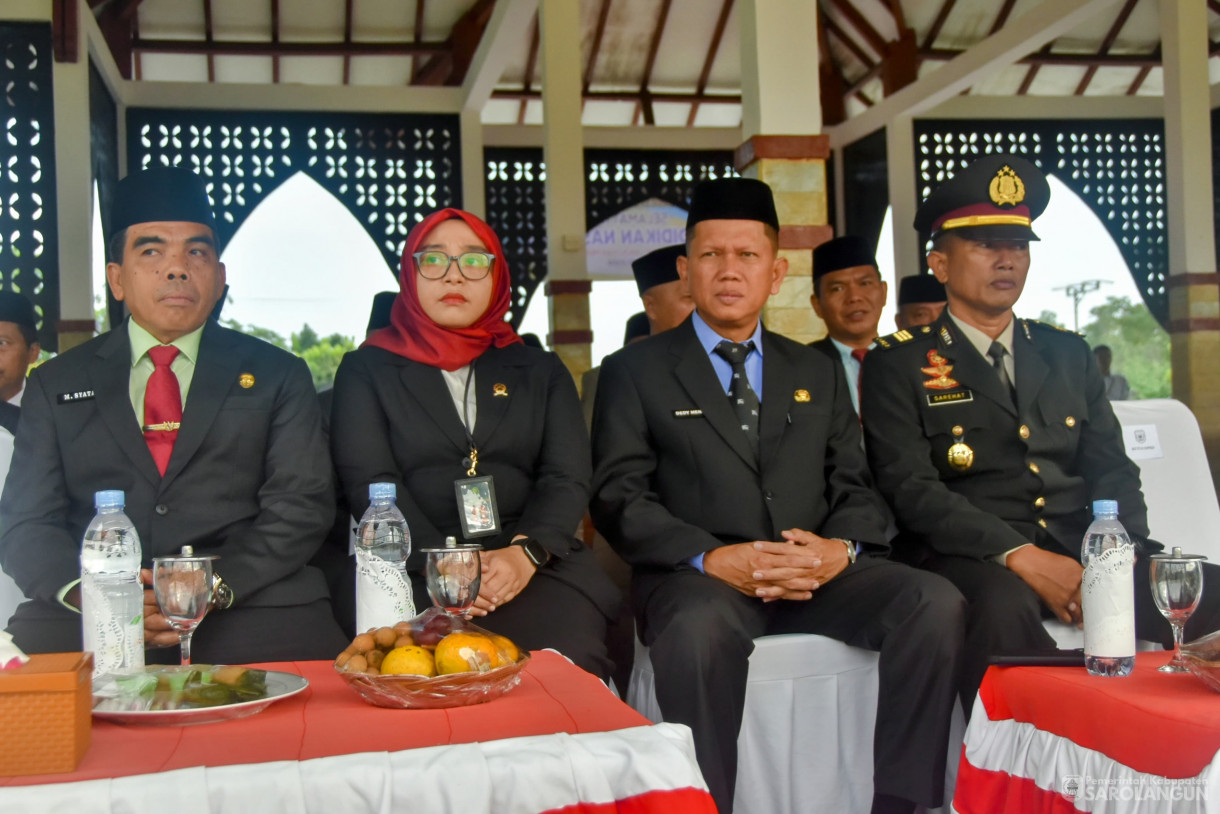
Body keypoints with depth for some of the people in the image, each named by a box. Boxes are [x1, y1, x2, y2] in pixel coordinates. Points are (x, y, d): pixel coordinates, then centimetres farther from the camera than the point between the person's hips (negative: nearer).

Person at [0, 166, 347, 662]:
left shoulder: (277, 376, 15)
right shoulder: (56, 385, 18)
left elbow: (300, 509, 5)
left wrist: (214, 586, -13)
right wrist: (88, 592, -13)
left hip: (246, 612, 0)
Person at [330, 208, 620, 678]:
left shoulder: (540, 371, 21)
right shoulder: (367, 369, 15)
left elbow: (568, 479, 7)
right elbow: (368, 482, 1)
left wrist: (524, 553, -14)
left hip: (536, 567, 2)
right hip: (414, 572, -1)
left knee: (568, 654, -30)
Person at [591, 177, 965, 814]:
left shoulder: (817, 375, 22)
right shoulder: (635, 372, 9)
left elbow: (856, 490, 15)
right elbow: (618, 497, -1)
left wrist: (841, 549, -10)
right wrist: (712, 559, -18)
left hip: (818, 574, 4)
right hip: (698, 577, -3)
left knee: (936, 603, -22)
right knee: (698, 630, -38)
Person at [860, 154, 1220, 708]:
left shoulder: (1067, 355, 21)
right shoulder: (898, 365, 5)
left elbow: (1112, 471, 14)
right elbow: (911, 489, -7)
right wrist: (1021, 557, -19)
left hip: (1083, 550, 5)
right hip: (977, 560, -4)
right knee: (1005, 607, -38)